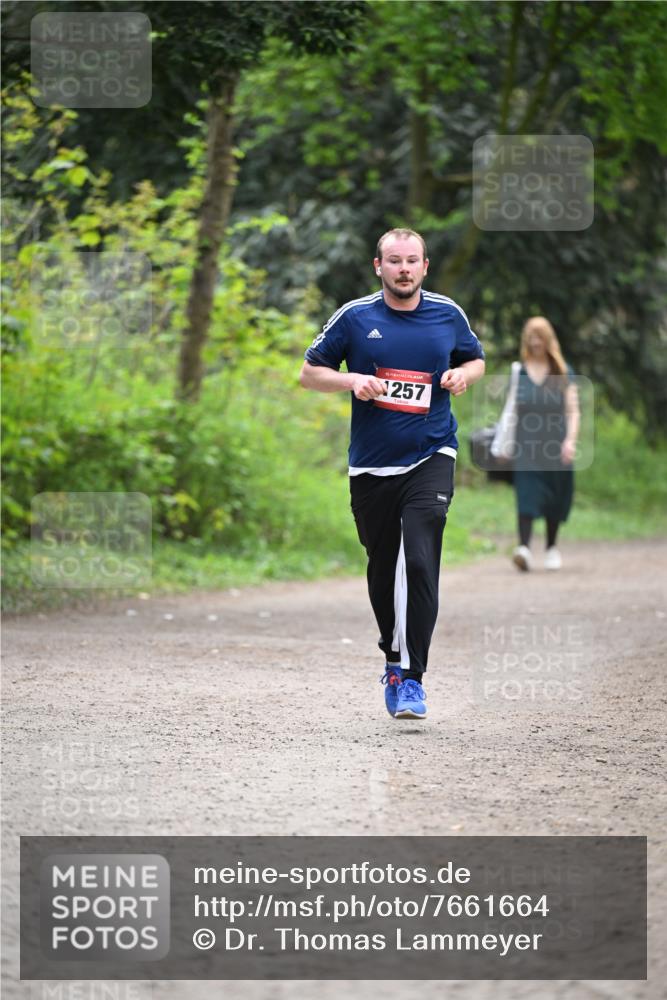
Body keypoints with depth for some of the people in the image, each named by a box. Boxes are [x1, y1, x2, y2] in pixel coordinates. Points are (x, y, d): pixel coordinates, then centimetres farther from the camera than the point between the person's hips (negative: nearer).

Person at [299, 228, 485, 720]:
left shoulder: (448, 313, 4)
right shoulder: (355, 316, 0)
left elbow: (476, 359, 20)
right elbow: (310, 371, 6)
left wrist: (463, 375, -3)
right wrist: (352, 380, -12)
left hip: (431, 459, -1)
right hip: (371, 465, 1)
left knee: (420, 563, -16)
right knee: (383, 569, 10)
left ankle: (411, 677, -13)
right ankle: (394, 657, 34)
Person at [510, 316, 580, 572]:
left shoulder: (563, 373, 6)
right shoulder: (517, 372, 8)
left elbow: (572, 409, 3)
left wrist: (570, 440, -10)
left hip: (555, 444, 1)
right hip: (526, 445, -1)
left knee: (554, 500, 8)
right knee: (526, 493, -15)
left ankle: (551, 547, 26)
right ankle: (524, 547, -24)